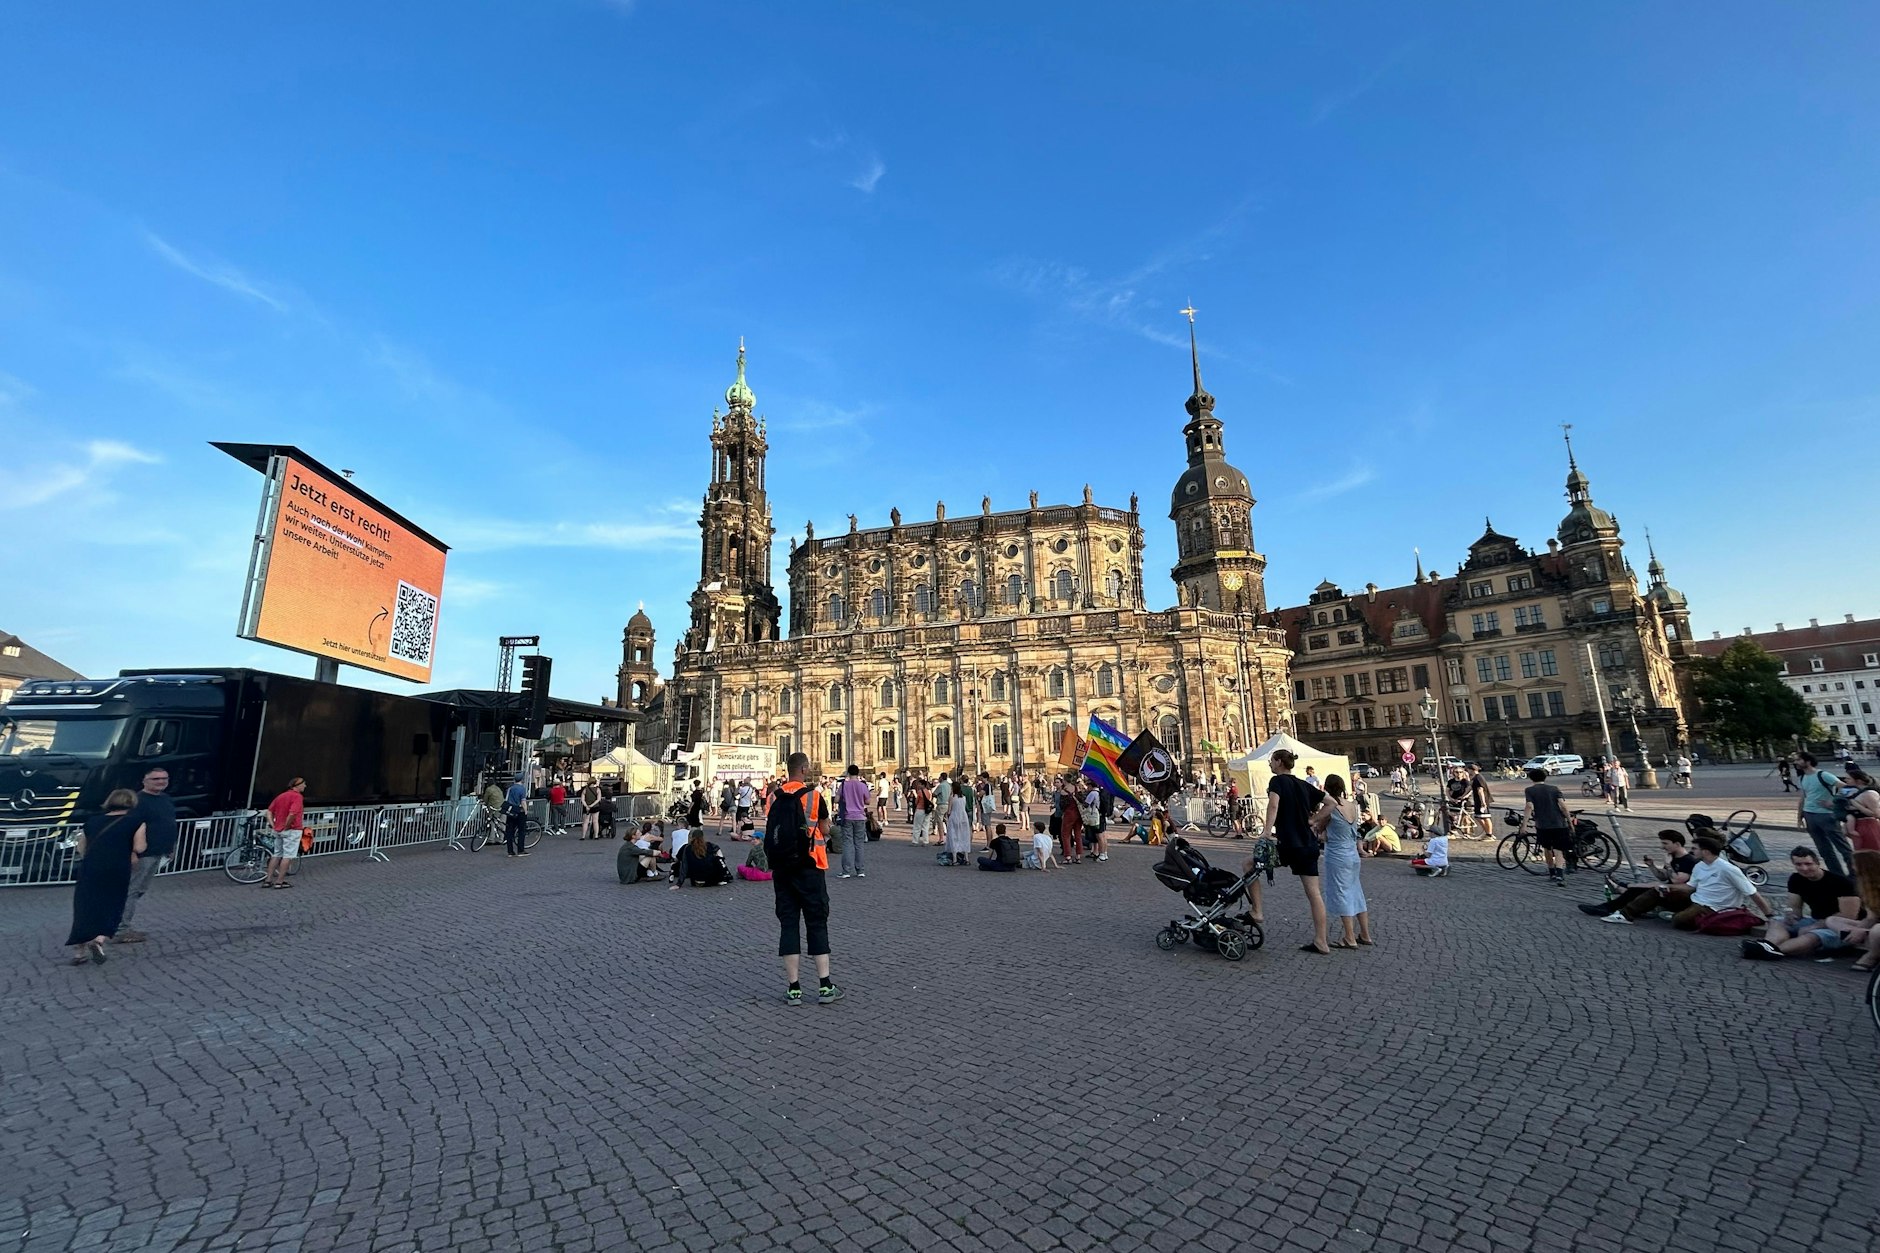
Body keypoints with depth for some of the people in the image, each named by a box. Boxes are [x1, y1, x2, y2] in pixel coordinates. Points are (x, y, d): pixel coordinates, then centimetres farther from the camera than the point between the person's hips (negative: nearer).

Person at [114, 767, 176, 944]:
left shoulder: (167, 800, 13)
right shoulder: (139, 801, -16)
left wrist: (171, 847, 23)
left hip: (158, 854, 9)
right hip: (142, 854, -9)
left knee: (139, 891, 15)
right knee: (131, 891, -4)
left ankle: (124, 926, 24)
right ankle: (120, 931, 2)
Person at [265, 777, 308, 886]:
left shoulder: (281, 796, 12)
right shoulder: (297, 796, -14)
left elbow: (269, 812, 10)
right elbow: (292, 814, -27)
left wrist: (273, 825, 6)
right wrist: (286, 826, -13)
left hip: (278, 830, 8)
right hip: (292, 830, -8)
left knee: (277, 855, 17)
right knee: (288, 856, 0)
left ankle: (268, 880, 19)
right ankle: (279, 881, 3)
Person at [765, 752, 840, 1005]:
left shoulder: (774, 799, 3)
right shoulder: (813, 796, -9)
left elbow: (770, 834, 9)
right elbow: (825, 831, -1)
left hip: (780, 868, 4)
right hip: (808, 868, -4)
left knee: (788, 924, 8)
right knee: (817, 924, 4)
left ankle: (794, 989, 11)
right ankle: (825, 986, 6)